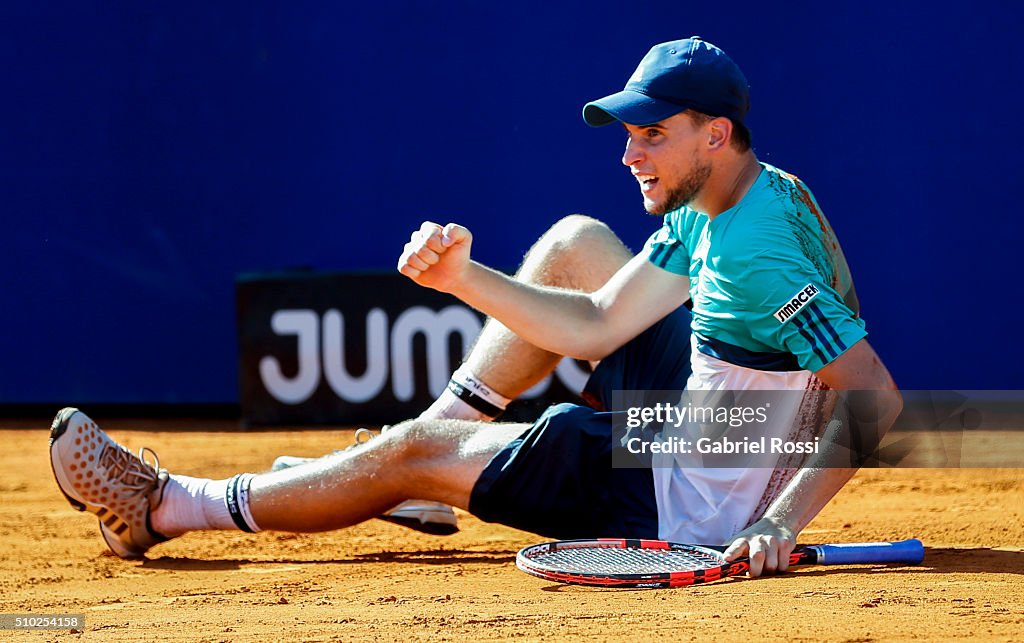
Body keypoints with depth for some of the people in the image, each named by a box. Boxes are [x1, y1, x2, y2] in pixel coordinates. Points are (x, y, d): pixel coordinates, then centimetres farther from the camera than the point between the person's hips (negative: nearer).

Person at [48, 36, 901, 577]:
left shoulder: (761, 253, -29)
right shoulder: (707, 211, 1)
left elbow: (878, 397, -34)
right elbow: (595, 327, 4)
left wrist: (778, 523, -41)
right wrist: (462, 277, -7)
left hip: (698, 500, -9)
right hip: (697, 422, 9)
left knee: (415, 453, -1)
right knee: (573, 244, 18)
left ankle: (164, 507, 13)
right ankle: (449, 427, 25)